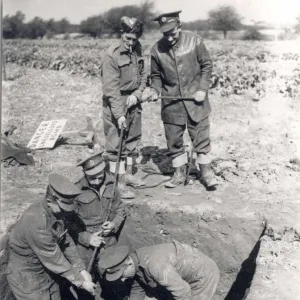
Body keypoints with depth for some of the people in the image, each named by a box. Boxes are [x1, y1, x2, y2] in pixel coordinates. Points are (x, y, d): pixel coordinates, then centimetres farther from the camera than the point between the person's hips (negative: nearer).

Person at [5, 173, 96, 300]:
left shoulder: (54, 212, -8)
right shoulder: (36, 223, -34)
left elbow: (66, 241, 1)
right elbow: (54, 260, -26)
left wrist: (81, 269, -5)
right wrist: (80, 281, -17)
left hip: (45, 271, 8)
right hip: (26, 277, -8)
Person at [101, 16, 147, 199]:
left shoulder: (137, 51, 3)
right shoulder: (112, 55, -17)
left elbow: (143, 75, 11)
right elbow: (111, 88, -21)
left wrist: (137, 94, -8)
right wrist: (119, 114, -25)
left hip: (133, 102, 7)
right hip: (116, 104, -7)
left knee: (133, 140, 17)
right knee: (117, 144, -1)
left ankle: (129, 174, 33)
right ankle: (119, 182, 7)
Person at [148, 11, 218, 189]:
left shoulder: (195, 41, -9)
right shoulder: (157, 49, -5)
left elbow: (207, 66, 0)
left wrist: (202, 89, -9)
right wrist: (155, 90, -9)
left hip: (195, 99, -2)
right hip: (171, 102, 2)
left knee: (201, 138, 4)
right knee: (174, 140, 9)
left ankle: (206, 172, 20)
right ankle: (180, 173, 26)